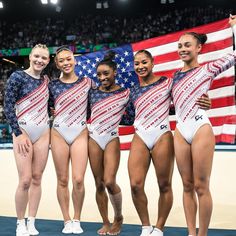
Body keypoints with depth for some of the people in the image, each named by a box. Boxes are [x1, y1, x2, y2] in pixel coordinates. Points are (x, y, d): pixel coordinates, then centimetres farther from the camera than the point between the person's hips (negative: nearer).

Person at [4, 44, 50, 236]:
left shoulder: (46, 81, 10)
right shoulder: (17, 77, -5)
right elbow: (8, 106, -9)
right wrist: (19, 133, -13)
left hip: (43, 133, 5)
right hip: (23, 132, -5)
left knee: (37, 178, 4)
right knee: (25, 180, -10)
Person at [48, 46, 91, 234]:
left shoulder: (86, 82, 4)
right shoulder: (52, 85, 5)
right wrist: (54, 114, 1)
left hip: (80, 134, -1)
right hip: (59, 134, 1)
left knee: (78, 180, -9)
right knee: (63, 180, 3)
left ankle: (77, 220, 7)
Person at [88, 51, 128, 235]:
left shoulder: (125, 93, 0)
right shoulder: (93, 92, 7)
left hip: (112, 139, -3)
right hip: (93, 138, 3)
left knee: (110, 182, -16)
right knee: (99, 184, 4)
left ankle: (118, 217, 8)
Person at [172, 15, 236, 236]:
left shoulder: (208, 69, 3)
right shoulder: (176, 75, 18)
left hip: (200, 129, -5)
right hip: (180, 131, 5)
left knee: (201, 186, -4)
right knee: (187, 186, 6)